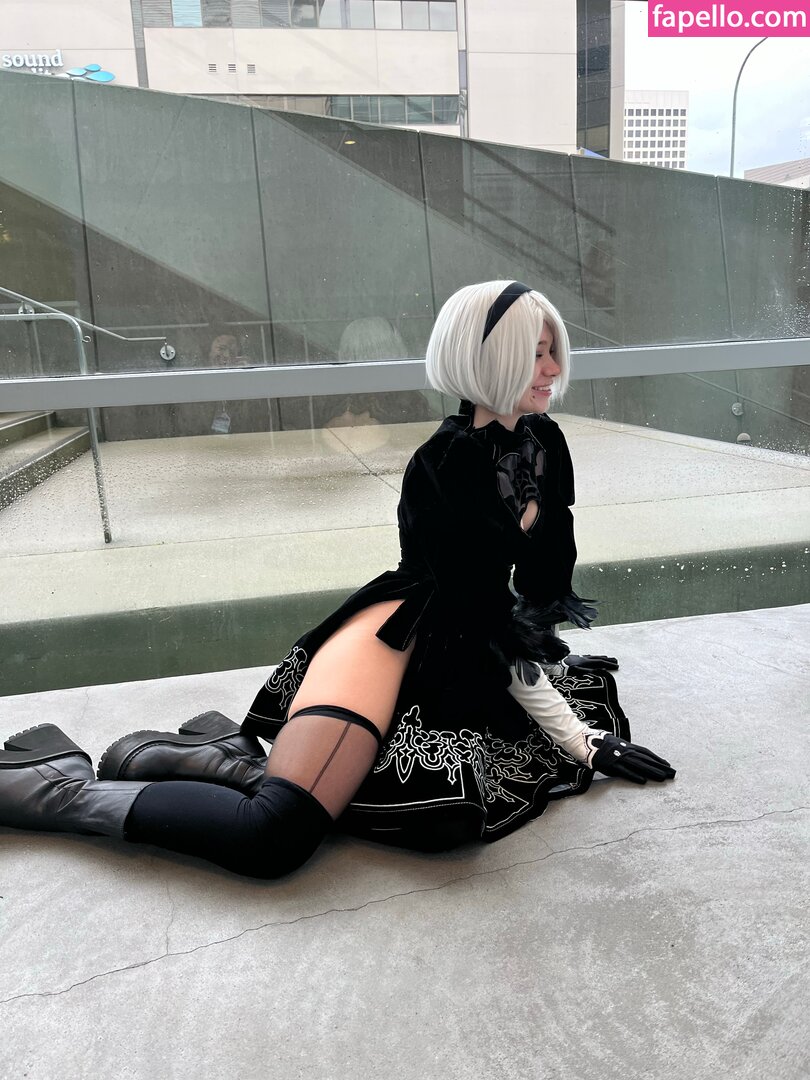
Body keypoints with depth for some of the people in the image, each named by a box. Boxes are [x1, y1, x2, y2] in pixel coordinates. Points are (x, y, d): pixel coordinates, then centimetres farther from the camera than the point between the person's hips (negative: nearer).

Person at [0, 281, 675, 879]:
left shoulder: (546, 445, 8)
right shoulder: (444, 469, -17)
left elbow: (548, 576, 17)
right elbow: (489, 620, -17)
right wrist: (586, 742, -12)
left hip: (461, 658, 10)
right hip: (398, 640, -9)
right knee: (274, 840, -25)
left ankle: (230, 756, -1)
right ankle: (65, 788, -2)